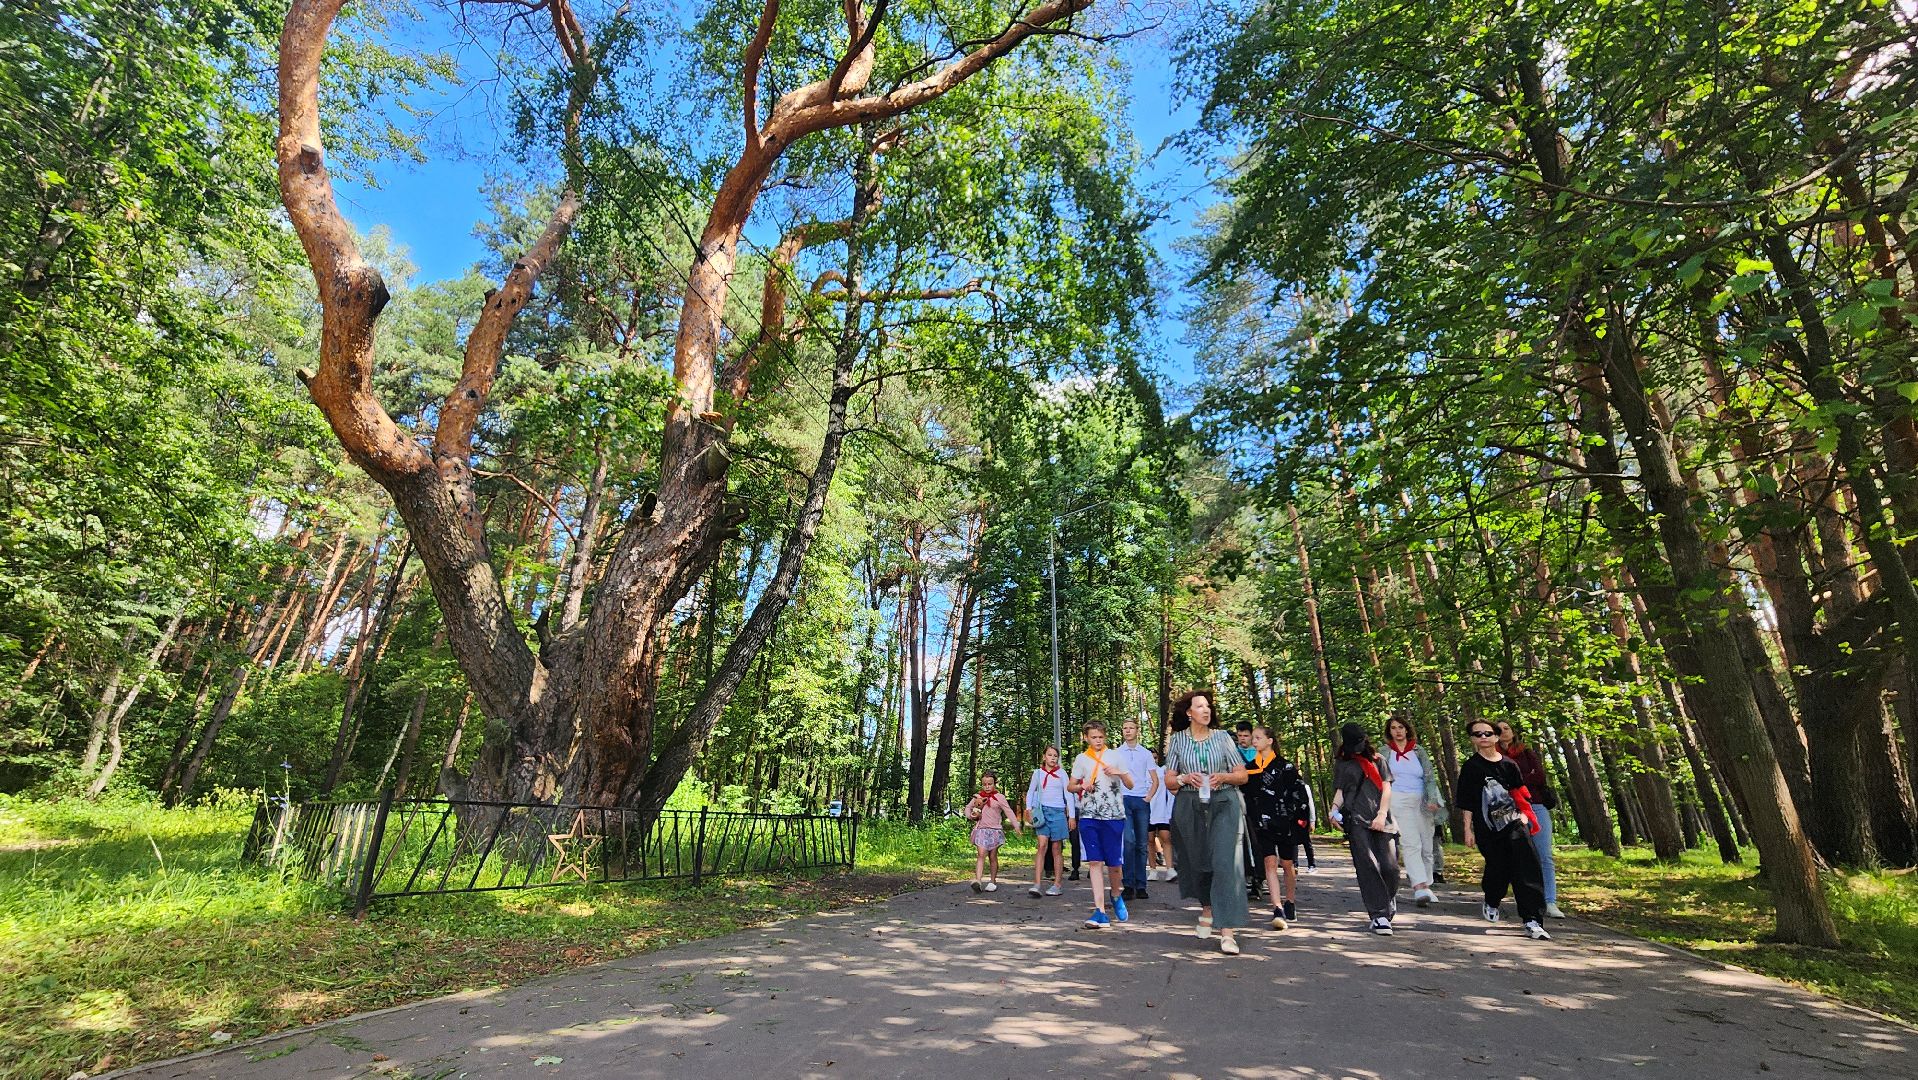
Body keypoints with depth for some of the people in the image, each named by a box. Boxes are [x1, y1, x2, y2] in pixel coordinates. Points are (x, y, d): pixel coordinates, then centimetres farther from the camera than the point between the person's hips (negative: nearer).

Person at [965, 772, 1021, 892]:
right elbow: (968, 807, 21)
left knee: (993, 857, 6)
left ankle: (993, 881, 19)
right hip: (981, 829, 1)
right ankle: (977, 879, -21)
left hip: (995, 830, -1)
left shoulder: (999, 797, -1)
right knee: (981, 855, -13)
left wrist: (1016, 826, -9)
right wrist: (970, 816, 1)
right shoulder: (978, 797, 8)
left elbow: (1009, 812, -3)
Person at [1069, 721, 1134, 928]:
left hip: (1113, 815, 0)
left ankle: (1116, 896, 32)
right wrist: (1082, 786, -7)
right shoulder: (1081, 759, 9)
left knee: (1114, 863, 3)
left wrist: (1120, 773, -11)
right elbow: (1070, 786, 14)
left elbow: (1130, 785, 8)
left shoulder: (1115, 756, 7)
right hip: (1089, 816, 1)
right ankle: (1100, 911, -4)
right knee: (1095, 862, -5)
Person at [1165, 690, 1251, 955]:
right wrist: (1185, 778, -13)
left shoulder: (1222, 737, 5)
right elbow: (1169, 781, 7)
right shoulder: (1178, 740, 5)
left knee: (1225, 861, -12)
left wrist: (1223, 777, -12)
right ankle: (1206, 908, 37)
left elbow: (1242, 775, 8)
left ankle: (1227, 930, -10)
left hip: (1223, 805, -1)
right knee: (1197, 861, 10)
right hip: (1189, 807, 1)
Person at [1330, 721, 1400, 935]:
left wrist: (1382, 815, -3)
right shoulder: (1342, 766, 16)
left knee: (1389, 866, -7)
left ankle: (1389, 899, 21)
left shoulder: (1378, 760, 17)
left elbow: (1386, 789, 10)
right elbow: (1339, 792, 12)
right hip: (1356, 821, -1)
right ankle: (1378, 915, -7)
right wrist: (1335, 808, -9)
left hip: (1380, 820, 1)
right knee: (1367, 866, -10)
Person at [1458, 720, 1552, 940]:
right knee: (1498, 868, 5)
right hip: (1487, 828, -2)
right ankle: (1491, 903, 34)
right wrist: (1468, 829, -3)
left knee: (1527, 868, -11)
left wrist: (1523, 815, 0)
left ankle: (1532, 920, -9)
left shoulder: (1509, 764, 6)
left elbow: (1520, 794, 15)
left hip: (1514, 823, 2)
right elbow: (1466, 803, 0)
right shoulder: (1470, 767, -1)